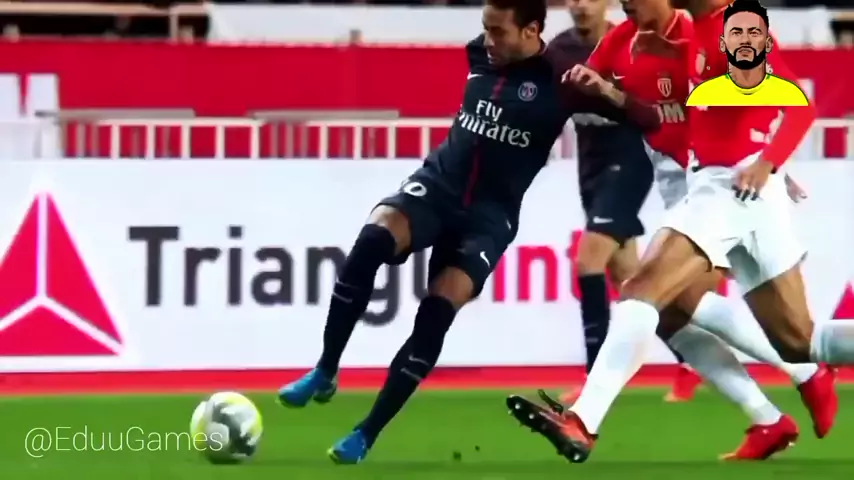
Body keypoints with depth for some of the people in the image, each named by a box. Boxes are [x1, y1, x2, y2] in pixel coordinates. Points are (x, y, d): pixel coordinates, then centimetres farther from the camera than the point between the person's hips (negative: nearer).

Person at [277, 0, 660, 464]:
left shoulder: (560, 78, -10)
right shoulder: (480, 54, 4)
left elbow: (648, 120, -14)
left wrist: (604, 90, -29)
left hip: (490, 214, -3)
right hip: (437, 184, 3)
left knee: (436, 314, -19)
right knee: (372, 239, -28)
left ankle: (366, 435, -10)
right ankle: (325, 373, -18)